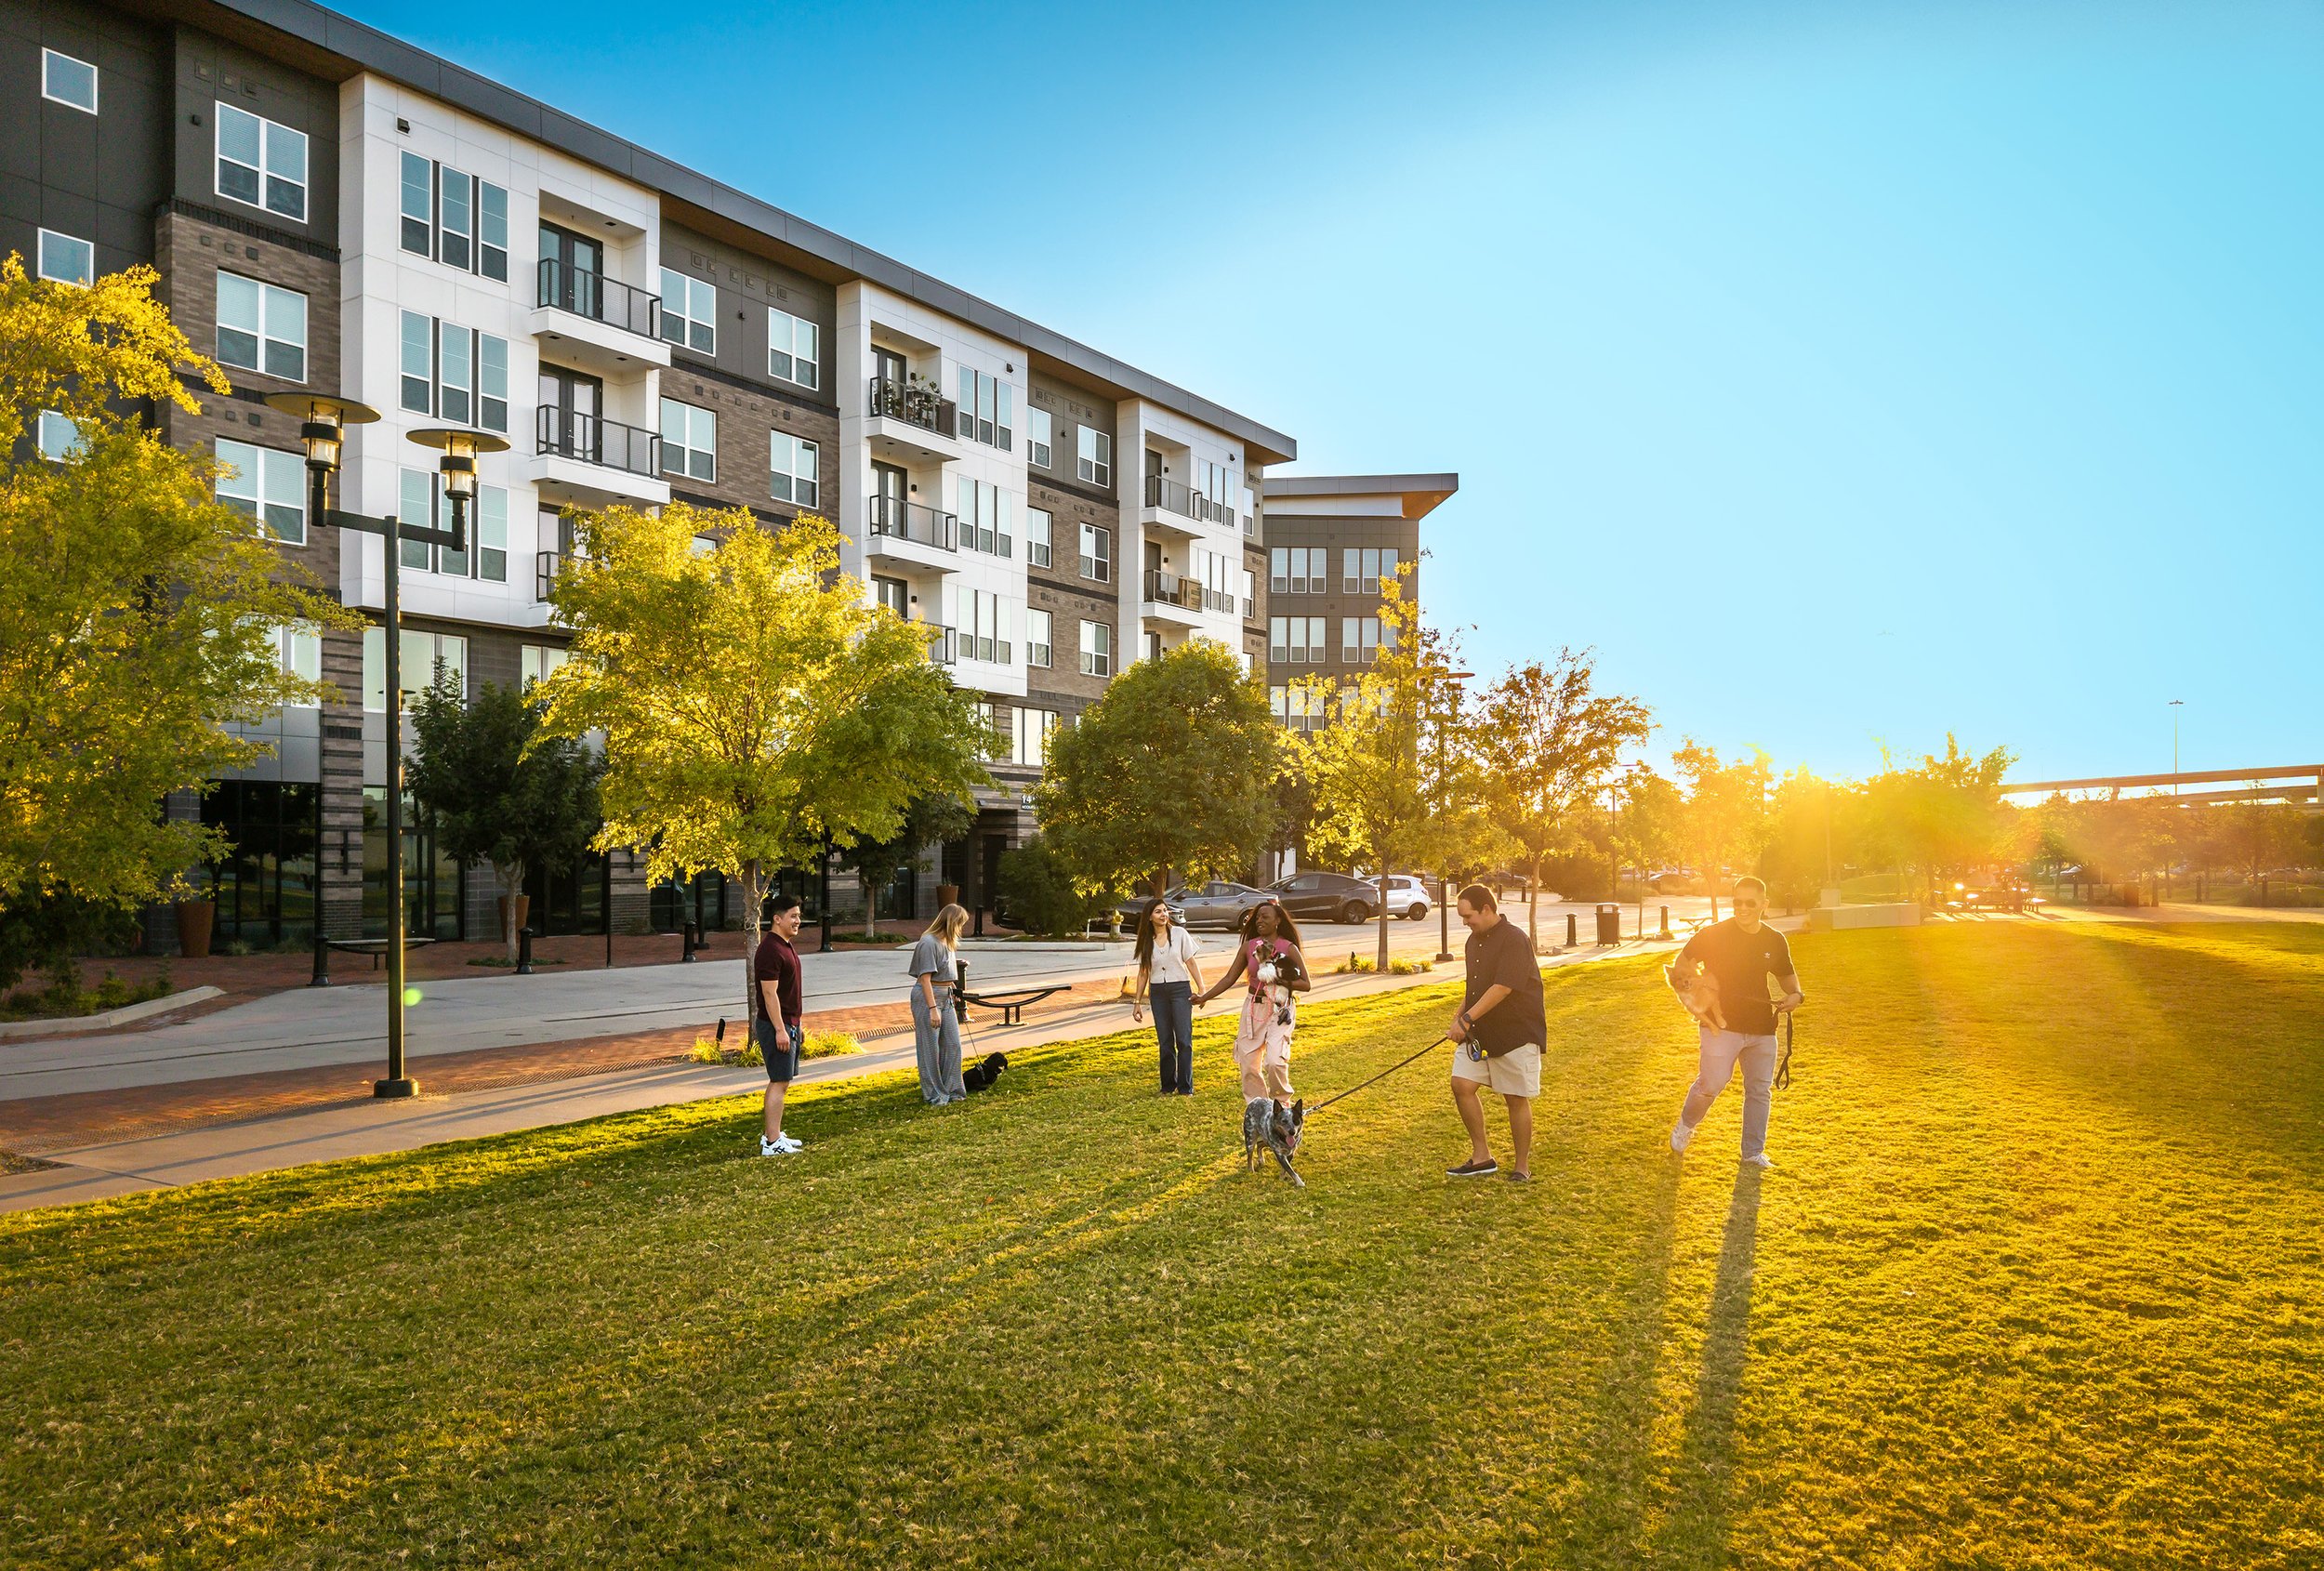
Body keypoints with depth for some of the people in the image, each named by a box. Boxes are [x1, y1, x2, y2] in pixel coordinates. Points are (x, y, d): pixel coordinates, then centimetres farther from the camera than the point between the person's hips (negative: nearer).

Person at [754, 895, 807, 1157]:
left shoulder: (786, 946, 15)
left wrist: (796, 1025, 23)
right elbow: (770, 993, -21)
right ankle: (772, 1143, -6)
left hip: (788, 1024, 10)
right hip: (776, 1026, -10)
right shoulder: (770, 950, -17)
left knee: (781, 1081, 14)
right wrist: (780, 1030, -24)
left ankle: (772, 1134, 22)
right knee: (779, 1082, -9)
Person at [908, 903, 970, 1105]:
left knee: (952, 1045, 9)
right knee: (930, 1048, 1)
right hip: (927, 997, -9)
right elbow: (925, 978, -20)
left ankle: (951, 1090, 19)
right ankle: (934, 1094, 10)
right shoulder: (928, 943, -17)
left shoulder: (947, 942, 11)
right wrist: (933, 1008, -23)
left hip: (946, 997, 9)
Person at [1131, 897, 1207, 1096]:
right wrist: (1137, 1001, 9)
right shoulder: (1146, 941, 7)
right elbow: (1143, 973, 11)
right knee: (1165, 1041, 5)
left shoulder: (1179, 933, -1)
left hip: (1180, 989, -3)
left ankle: (1185, 1087, -2)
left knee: (1184, 1039, -8)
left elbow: (1191, 963, 0)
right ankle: (1168, 1086, 15)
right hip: (1157, 992, 3)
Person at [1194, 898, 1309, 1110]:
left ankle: (1282, 1106, 8)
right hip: (1253, 1008, 4)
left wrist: (1278, 981, -17)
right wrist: (1205, 996, -1)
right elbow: (1230, 978, 7)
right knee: (1248, 1063, 2)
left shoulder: (1289, 948, -6)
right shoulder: (1248, 946, 4)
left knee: (1275, 1060, -17)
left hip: (1280, 1009, -4)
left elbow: (1305, 984, -4)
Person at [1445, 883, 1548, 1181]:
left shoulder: (1514, 941, -17)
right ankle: (1482, 1157, 8)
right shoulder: (1474, 941, 11)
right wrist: (1459, 1018, 8)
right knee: (1461, 1084, -4)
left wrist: (1467, 1018, -25)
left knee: (1516, 1099, 2)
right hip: (1478, 1032, 8)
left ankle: (1522, 1166, 18)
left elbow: (1502, 988, -25)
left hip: (1515, 1033, -8)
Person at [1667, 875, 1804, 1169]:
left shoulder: (1775, 941, 5)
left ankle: (1754, 1152, 20)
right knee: (1712, 1082, -11)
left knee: (1760, 1090, 7)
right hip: (1720, 1024, -4)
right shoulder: (1713, 935, -7)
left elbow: (1787, 975, 21)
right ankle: (1685, 1125, 17)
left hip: (1762, 1028, 4)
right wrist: (1688, 995, -13)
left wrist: (1795, 995, -1)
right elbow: (1682, 964, 3)